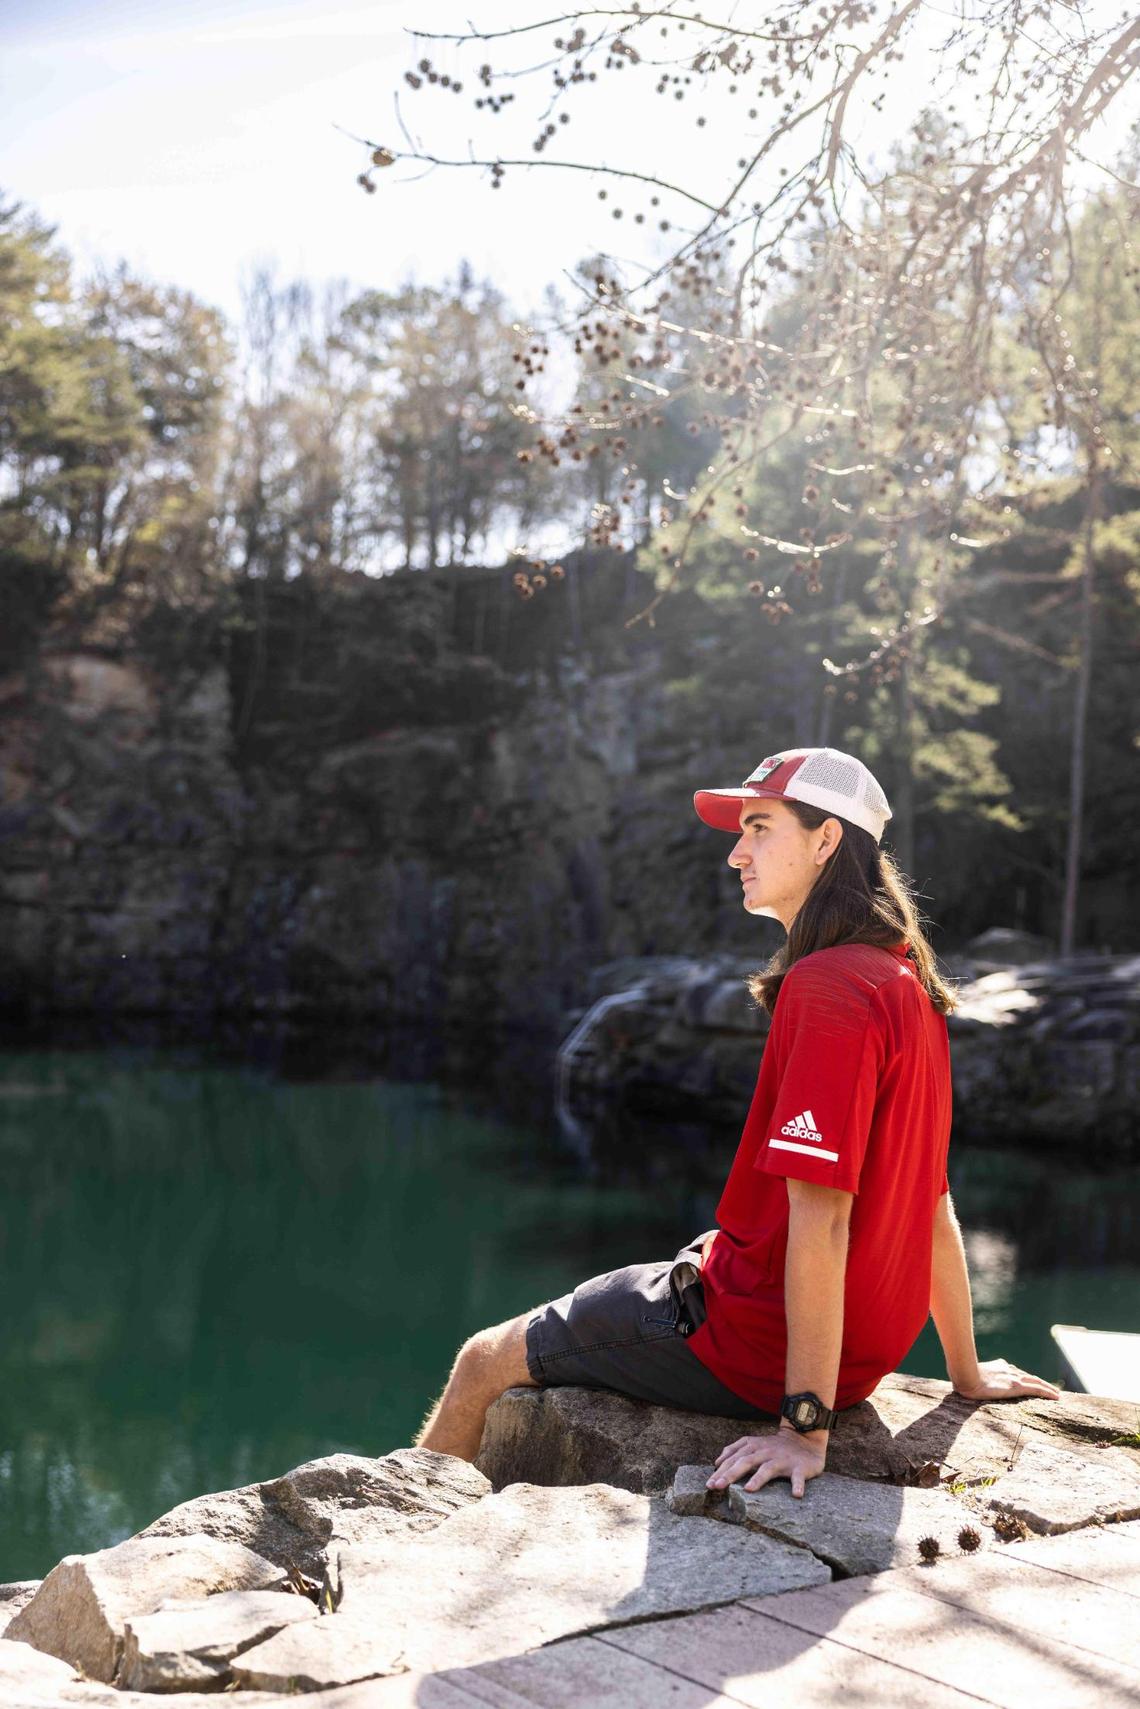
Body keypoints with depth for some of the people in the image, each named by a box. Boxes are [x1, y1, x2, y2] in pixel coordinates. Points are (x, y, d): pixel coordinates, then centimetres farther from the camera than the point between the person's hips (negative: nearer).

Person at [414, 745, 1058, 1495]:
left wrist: (806, 1425, -26)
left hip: (759, 1340, -9)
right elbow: (934, 1203, 13)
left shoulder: (826, 988, -22)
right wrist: (967, 1375, 18)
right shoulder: (908, 984, 8)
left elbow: (820, 1216, -27)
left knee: (485, 1363, 7)